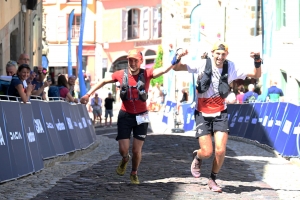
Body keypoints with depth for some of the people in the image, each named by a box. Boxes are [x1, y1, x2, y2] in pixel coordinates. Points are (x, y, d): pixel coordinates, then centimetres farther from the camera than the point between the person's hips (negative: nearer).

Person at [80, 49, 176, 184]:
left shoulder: (146, 74, -12)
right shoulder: (121, 75, -6)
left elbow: (164, 70, -26)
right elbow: (103, 82, 8)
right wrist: (88, 94, 3)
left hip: (141, 117, -1)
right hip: (125, 116, 1)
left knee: (137, 151, 2)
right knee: (123, 149, -4)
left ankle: (134, 173, 30)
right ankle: (125, 160, 34)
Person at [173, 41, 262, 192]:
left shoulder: (231, 68, -4)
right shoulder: (202, 65, -10)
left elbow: (256, 75, 0)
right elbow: (177, 68, -8)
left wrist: (257, 61, -17)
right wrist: (178, 58, -29)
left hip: (220, 114, 2)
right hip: (203, 114, -2)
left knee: (220, 150, -10)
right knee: (207, 152, -7)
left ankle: (213, 179, 16)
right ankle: (197, 157, 32)